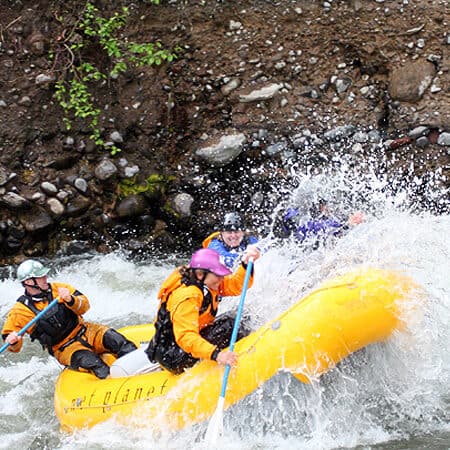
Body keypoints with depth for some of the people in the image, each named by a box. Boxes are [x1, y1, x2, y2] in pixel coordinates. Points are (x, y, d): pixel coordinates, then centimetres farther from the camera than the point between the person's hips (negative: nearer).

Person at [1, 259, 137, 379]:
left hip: (84, 331, 3)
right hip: (64, 349, -3)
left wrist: (71, 300, -24)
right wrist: (13, 342, -25)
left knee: (112, 338, -24)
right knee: (88, 361, -34)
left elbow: (84, 305, -3)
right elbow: (14, 347, -1)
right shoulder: (20, 311, -7)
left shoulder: (57, 289, 2)